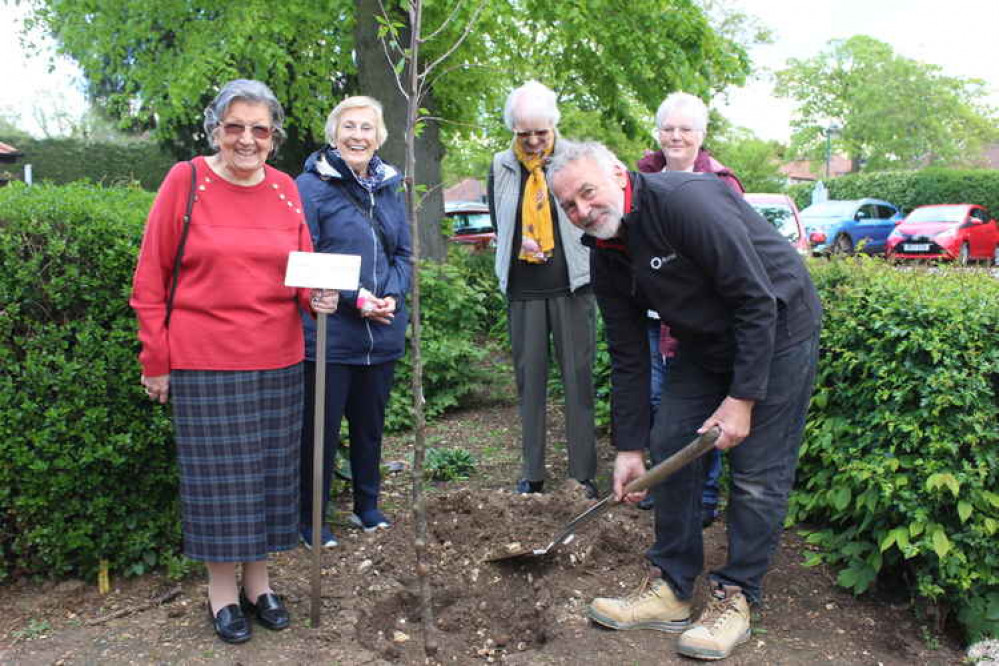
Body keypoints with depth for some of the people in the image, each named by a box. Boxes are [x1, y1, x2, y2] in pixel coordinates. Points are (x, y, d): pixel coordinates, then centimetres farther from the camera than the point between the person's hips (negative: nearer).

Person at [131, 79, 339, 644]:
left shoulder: (286, 190, 4)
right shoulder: (186, 181, -5)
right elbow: (151, 279, -3)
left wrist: (318, 297, -11)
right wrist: (155, 362, -3)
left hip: (278, 361, 4)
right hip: (204, 362, -4)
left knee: (271, 471, 12)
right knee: (219, 476, 5)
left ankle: (258, 581, 30)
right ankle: (222, 591, 23)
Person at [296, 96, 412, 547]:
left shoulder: (390, 187, 11)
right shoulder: (312, 185, -7)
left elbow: (404, 254, 13)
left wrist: (392, 296, -6)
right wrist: (356, 298, -18)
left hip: (383, 333, 6)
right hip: (328, 335, -5)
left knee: (370, 424, 18)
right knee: (320, 427, 4)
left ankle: (367, 505, 35)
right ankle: (311, 518, 21)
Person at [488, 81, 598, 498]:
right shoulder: (501, 167, 7)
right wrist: (519, 248, 1)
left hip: (573, 286, -2)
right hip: (524, 291, 3)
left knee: (579, 379, 0)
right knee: (529, 379, 7)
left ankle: (583, 474, 8)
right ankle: (531, 475, 17)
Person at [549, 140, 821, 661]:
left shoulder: (686, 202, -29)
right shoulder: (607, 257, -4)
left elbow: (757, 302, -27)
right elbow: (628, 358, 1)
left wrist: (741, 399, -23)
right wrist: (629, 447, 1)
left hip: (777, 330, -7)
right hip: (707, 341, 8)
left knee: (757, 472, -6)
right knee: (671, 446, 3)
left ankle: (735, 600, 9)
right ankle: (670, 589, 14)